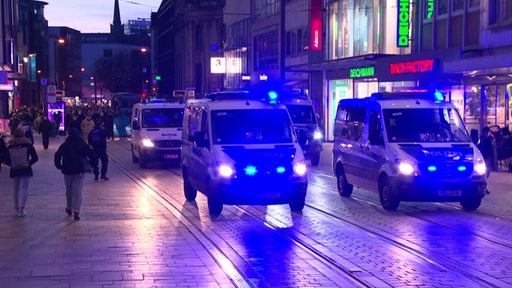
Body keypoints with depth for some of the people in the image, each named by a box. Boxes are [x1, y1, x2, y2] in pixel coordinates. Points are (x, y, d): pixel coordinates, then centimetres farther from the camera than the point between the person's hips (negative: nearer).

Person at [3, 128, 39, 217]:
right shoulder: (28, 145, -7)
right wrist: (29, 163, 6)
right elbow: (35, 158, -8)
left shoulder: (10, 146, -4)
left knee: (16, 189, 15)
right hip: (26, 170, -2)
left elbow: (6, 160, -4)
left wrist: (12, 165, 11)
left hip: (14, 171, 2)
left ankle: (17, 208, 26)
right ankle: (21, 208, -15)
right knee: (24, 188, -1)